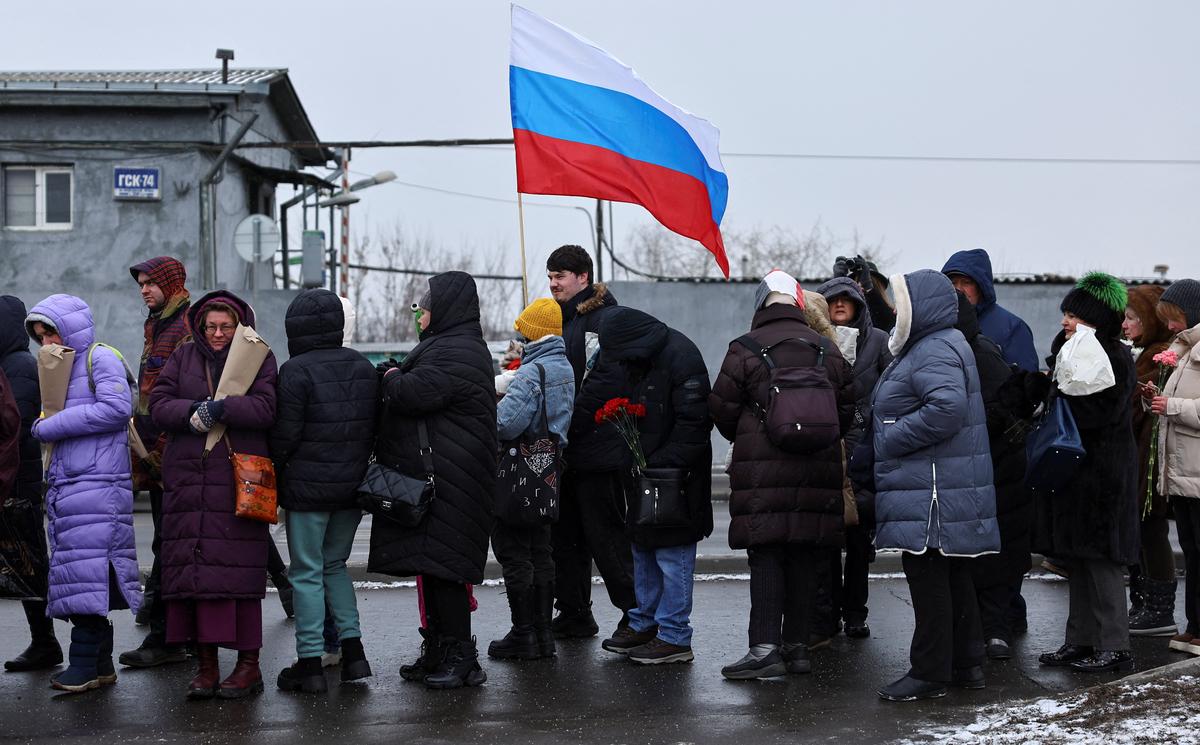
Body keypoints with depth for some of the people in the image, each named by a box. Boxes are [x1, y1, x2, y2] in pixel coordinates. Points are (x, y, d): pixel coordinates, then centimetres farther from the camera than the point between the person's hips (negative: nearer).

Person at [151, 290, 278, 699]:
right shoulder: (183, 358, 16)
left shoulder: (258, 359, 7)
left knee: (239, 570, -6)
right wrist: (193, 410, -13)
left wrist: (221, 408, -18)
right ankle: (205, 664, 4)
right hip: (187, 479, 3)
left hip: (239, 481, -3)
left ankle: (248, 663, 1)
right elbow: (158, 405, 5)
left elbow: (265, 409, -7)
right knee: (194, 569, -2)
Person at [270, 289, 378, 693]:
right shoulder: (364, 368, 8)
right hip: (352, 486, 6)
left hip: (307, 488, -6)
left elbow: (285, 434, -13)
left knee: (307, 572, 2)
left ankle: (310, 663, 4)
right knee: (334, 565, 18)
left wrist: (273, 477, 1)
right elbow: (373, 429, 12)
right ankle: (353, 651, 12)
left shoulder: (296, 371, -13)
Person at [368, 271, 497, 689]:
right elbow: (412, 394, 24)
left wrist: (392, 378, -5)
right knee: (431, 564, 14)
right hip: (427, 477, 11)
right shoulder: (448, 345, 21)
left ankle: (461, 658, -5)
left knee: (440, 566, -9)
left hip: (446, 480, -11)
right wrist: (397, 377, 5)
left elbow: (415, 393, -24)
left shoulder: (458, 352, -15)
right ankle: (439, 651, 22)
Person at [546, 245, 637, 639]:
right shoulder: (561, 320, 18)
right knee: (566, 535, 12)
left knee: (605, 535, -6)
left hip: (597, 449, -9)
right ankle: (574, 616, 20)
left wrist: (566, 423, -20)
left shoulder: (604, 319, -11)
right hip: (565, 450, 9)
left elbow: (604, 381, -21)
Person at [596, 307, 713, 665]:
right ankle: (644, 624, 28)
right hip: (644, 473, 9)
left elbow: (694, 421, -21)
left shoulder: (681, 357, -17)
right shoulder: (636, 360, 11)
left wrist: (663, 464, -21)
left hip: (675, 475, -9)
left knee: (672, 555, -5)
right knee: (643, 551, 17)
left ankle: (674, 638, 1)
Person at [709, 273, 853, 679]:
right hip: (818, 471, 4)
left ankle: (765, 647, -10)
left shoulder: (745, 351, -4)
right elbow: (847, 411, 14)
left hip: (763, 471, -4)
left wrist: (744, 440, 21)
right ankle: (797, 645, 14)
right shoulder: (828, 351, 9)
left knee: (765, 557, -3)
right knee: (805, 557, 9)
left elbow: (721, 409, 1)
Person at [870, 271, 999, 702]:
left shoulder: (935, 351, -15)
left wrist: (891, 440, -20)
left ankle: (929, 673, -1)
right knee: (953, 577, 16)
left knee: (927, 576, -6)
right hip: (947, 488, 11)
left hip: (932, 492, -11)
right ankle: (966, 663, 23)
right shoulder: (939, 346, 19)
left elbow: (948, 407, -29)